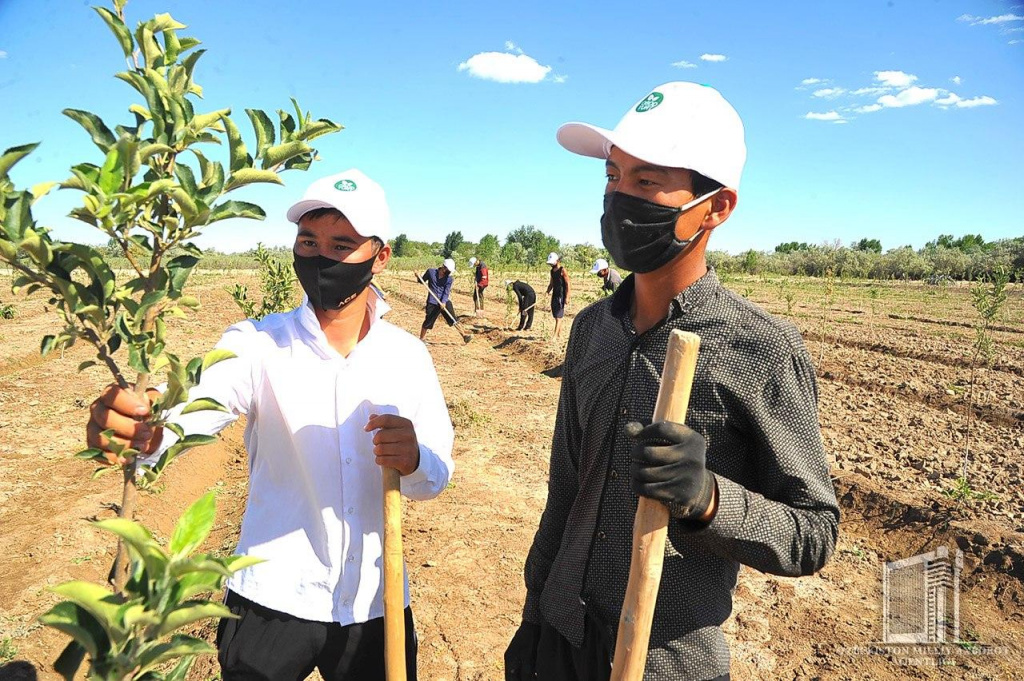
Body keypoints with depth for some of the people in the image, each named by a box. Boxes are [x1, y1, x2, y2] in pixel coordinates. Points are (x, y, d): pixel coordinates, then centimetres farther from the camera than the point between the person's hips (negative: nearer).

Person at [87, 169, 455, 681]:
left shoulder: (408, 355, -4)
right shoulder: (259, 344, -10)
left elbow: (435, 479, -2)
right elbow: (196, 406, -28)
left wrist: (413, 461, -25)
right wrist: (141, 432, -50)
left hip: (376, 604, 2)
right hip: (272, 601, -1)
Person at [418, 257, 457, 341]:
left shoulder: (449, 278, -3)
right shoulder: (431, 271, -2)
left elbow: (447, 291, -8)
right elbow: (423, 281, 10)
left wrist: (443, 302, -23)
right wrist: (418, 278, -11)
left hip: (445, 301, 1)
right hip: (432, 302, -1)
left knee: (453, 320, 0)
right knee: (428, 322, 1)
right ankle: (421, 339, 15)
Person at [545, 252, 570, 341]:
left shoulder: (562, 270, -11)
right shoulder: (552, 271, 12)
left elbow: (567, 284, -13)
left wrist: (567, 298, -18)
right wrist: (548, 291, 6)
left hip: (561, 296, -8)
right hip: (554, 295, 8)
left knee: (558, 316, -10)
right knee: (556, 316, 11)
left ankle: (555, 336, -14)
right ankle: (558, 333, 19)